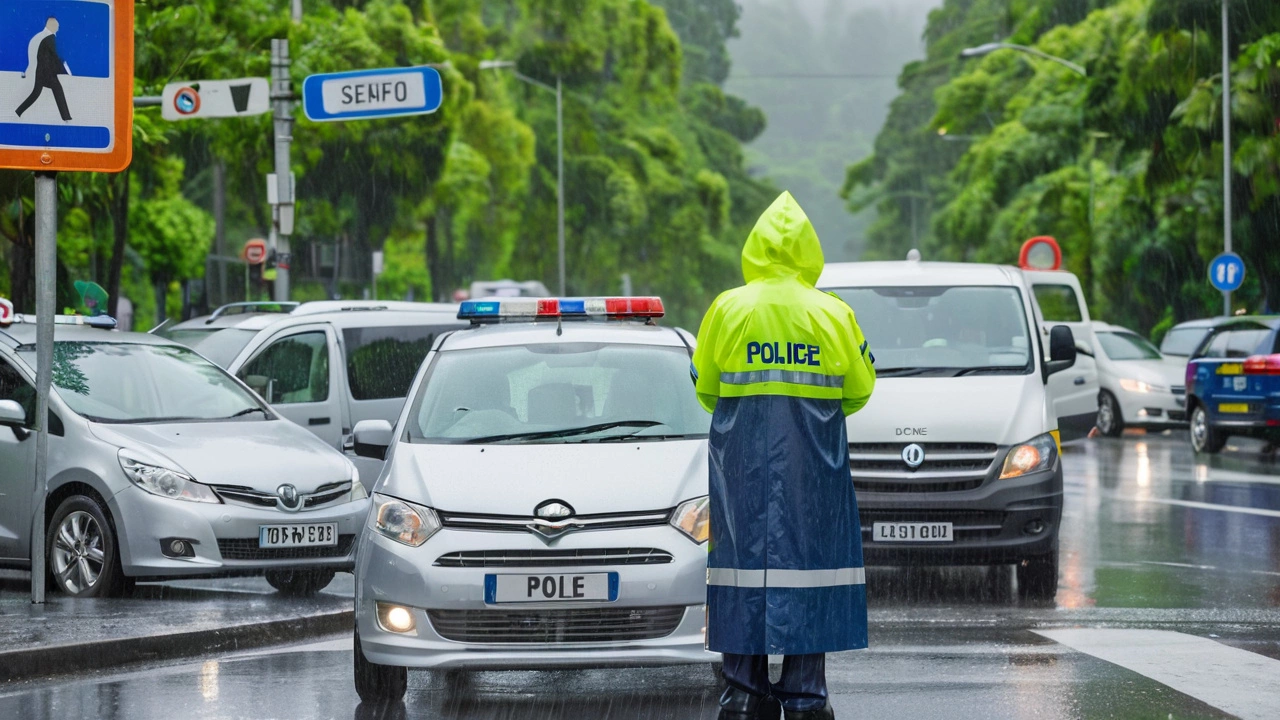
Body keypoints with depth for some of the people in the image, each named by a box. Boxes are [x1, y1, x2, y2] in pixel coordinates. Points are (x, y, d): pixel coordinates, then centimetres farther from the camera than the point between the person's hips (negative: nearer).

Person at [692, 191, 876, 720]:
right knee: (805, 559, 2)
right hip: (813, 459, 0)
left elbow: (703, 386, 6)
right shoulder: (834, 314, -1)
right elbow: (859, 390, 6)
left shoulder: (727, 309, -1)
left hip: (741, 456, 0)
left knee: (744, 558, 4)